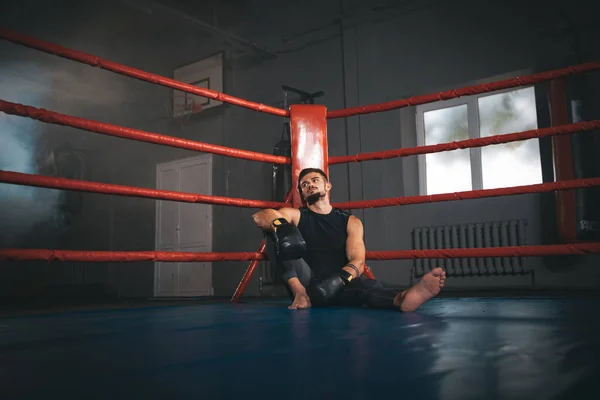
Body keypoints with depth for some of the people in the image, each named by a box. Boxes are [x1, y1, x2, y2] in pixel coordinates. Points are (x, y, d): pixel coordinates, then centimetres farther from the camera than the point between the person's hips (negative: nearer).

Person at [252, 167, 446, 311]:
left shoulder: (350, 221, 10)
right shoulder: (294, 215, 9)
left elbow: (358, 261, -6)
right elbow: (260, 216, -12)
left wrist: (340, 278, -30)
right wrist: (279, 228, -36)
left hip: (338, 286, 0)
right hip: (305, 283, 0)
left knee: (366, 285, -35)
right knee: (278, 230, -18)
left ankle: (402, 298, -70)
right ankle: (298, 290, -38)